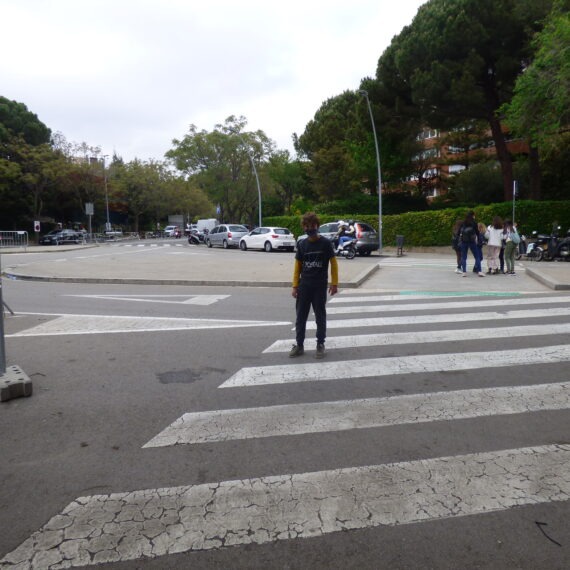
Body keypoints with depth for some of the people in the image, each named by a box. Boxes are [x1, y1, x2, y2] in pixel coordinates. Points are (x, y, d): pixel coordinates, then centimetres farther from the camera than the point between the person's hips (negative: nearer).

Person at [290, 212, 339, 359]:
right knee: (301, 316, 6)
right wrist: (295, 286, 3)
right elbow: (298, 265, 7)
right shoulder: (301, 244, 3)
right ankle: (299, 345, 15)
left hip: (320, 286, -3)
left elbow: (333, 263, -1)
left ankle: (320, 345, 18)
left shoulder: (325, 243, -5)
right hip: (304, 285, 3)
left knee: (320, 316, 6)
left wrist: (334, 283, -5)